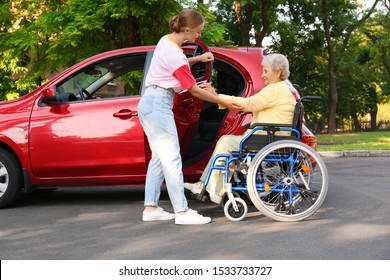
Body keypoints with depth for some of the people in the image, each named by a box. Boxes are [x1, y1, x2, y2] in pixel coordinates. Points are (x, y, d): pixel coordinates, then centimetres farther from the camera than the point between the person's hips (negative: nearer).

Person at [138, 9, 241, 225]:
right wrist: (223, 102, -4)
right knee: (172, 158, -10)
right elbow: (195, 91, -12)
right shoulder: (175, 54, -19)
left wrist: (197, 59, 14)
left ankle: (151, 208, 12)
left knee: (159, 157, 10)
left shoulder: (166, 40, 7)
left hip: (149, 103, 10)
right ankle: (182, 212, -10)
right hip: (158, 104, -10)